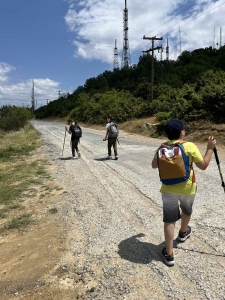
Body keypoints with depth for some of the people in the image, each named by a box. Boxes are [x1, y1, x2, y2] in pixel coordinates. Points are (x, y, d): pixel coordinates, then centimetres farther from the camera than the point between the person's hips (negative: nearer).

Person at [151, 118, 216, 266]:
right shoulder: (190, 146, -14)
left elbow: (154, 165, 9)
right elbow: (203, 166, -7)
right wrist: (210, 148, 0)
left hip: (168, 188, 1)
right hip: (187, 188, -1)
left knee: (169, 220, 6)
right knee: (187, 211, 29)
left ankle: (169, 254, 10)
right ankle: (183, 232, 55)